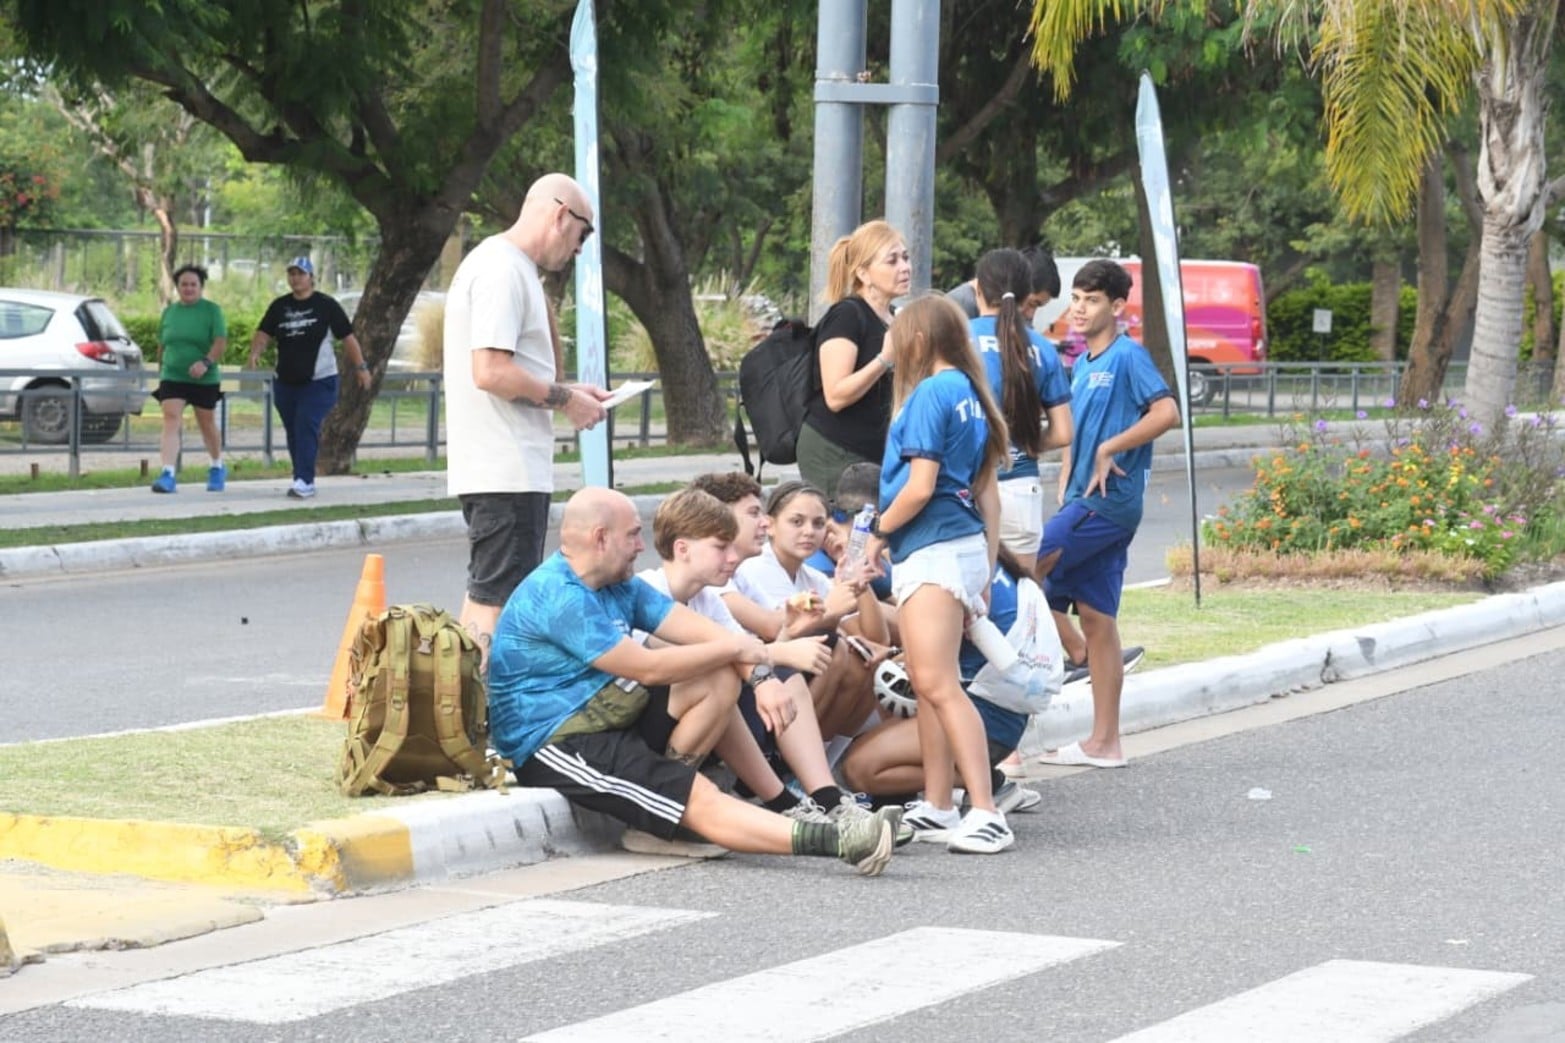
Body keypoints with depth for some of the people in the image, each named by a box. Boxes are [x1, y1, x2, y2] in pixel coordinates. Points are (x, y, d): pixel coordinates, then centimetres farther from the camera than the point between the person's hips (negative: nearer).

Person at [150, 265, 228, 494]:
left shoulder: (211, 310, -3)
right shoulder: (169, 311, 8)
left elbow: (221, 342, -13)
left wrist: (206, 362, -29)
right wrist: (161, 368, 15)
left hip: (204, 380, -2)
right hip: (172, 378, 2)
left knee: (207, 425, 13)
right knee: (170, 422, -15)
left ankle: (217, 468, 36)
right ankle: (168, 475, -23)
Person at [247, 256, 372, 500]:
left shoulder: (326, 305, -2)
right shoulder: (279, 306, 9)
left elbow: (348, 338, 0)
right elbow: (264, 333, 4)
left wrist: (361, 367, -3)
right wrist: (255, 352, -18)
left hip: (319, 382, -5)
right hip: (285, 383, 5)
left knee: (307, 428, -18)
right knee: (293, 433, 8)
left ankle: (303, 482, -22)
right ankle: (304, 481, 18)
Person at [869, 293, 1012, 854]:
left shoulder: (930, 393, -11)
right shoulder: (969, 393, 16)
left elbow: (920, 487, -16)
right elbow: (986, 491, 18)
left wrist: (878, 531, -2)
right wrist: (988, 565, 22)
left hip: (933, 550, -10)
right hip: (965, 544, 10)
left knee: (938, 684, -15)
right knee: (928, 684, 14)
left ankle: (985, 814, -22)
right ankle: (937, 808, 17)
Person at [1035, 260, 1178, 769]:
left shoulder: (1128, 356, -8)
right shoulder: (1082, 365, 18)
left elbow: (1167, 412, -22)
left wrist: (1108, 450, -18)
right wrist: (1065, 488, 12)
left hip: (1107, 500, -9)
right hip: (1084, 501, 9)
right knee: (1098, 619, 8)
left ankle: (1076, 650, 7)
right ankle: (1104, 742, 9)